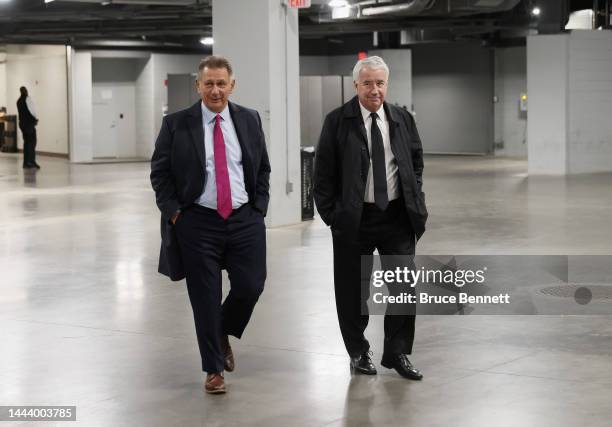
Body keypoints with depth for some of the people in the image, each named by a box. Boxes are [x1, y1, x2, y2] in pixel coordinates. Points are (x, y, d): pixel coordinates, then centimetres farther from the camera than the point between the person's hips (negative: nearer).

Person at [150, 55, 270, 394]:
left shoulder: (249, 120, 6)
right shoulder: (176, 124, -2)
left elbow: (263, 168, 12)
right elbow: (159, 172, 1)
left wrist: (259, 207, 3)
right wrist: (174, 212, -6)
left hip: (244, 220, 2)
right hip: (197, 223, -2)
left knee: (250, 287, -1)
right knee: (205, 298, 2)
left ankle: (223, 334, 31)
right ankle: (214, 368, 16)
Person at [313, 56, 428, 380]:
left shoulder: (403, 119, 5)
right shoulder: (338, 121, -5)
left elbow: (416, 161, 16)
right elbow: (323, 172, -3)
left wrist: (415, 201, 6)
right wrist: (331, 214, -8)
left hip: (398, 216, 3)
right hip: (354, 218, -3)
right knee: (353, 290, 7)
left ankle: (397, 353, 14)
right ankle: (359, 353, 23)